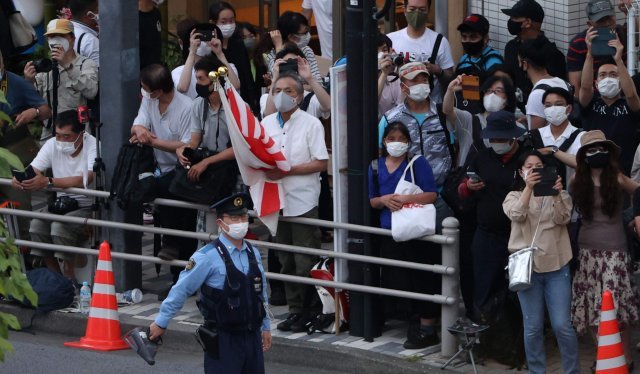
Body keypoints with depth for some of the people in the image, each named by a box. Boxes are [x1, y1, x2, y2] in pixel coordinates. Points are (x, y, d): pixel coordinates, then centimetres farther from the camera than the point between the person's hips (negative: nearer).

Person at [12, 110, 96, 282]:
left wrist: (47, 182, -43)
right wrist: (19, 178, -32)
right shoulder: (53, 145, -1)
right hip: (63, 203, 6)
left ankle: (69, 278, -13)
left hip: (90, 206, -6)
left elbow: (86, 180, -34)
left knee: (60, 226, -30)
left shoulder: (93, 146, -19)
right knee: (37, 225, -20)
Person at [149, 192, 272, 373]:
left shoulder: (253, 253, 8)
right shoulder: (208, 257, -13)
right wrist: (161, 323, -4)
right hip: (223, 340, -6)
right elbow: (181, 289, -8)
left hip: (252, 336, 6)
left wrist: (265, 327, 21)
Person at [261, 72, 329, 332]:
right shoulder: (266, 123, 11)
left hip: (303, 201, -6)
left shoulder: (311, 124, -5)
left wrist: (287, 170, -16)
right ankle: (295, 310, 19)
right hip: (277, 201, 6)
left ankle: (309, 312, 2)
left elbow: (321, 163, -10)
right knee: (286, 262, 11)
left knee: (306, 263, -5)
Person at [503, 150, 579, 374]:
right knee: (533, 327, 2)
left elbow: (563, 219, -10)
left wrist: (557, 194, -26)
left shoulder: (559, 195, 10)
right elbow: (516, 215, -15)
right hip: (526, 267, 0)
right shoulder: (514, 196, 7)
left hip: (556, 265, 0)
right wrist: (528, 188, -29)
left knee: (562, 325, -4)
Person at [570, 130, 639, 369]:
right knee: (590, 307, 4)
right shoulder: (577, 180, 3)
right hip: (587, 251, 3)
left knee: (617, 307, -6)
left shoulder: (617, 179, -5)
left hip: (614, 251, -3)